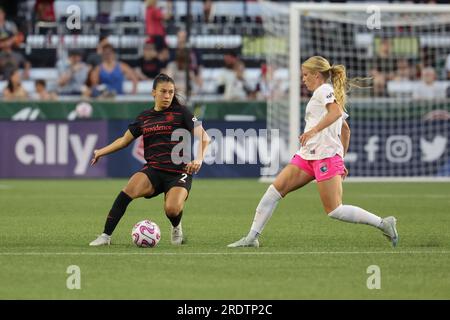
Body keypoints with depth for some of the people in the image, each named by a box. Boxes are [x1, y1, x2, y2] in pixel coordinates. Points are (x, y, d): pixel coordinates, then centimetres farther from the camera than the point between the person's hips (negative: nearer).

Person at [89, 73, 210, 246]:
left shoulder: (181, 112, 3)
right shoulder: (144, 117, 16)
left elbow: (203, 137, -3)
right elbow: (124, 140, 26)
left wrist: (199, 159, -19)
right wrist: (101, 152, 18)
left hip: (179, 173, -3)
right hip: (154, 170, 3)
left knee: (172, 209, -30)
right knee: (129, 190, -29)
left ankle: (176, 227, 9)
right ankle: (105, 236, -22)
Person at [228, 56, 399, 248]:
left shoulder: (324, 90, -3)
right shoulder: (329, 94, 26)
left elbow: (336, 112, -23)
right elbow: (345, 129, 30)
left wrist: (313, 130, -30)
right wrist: (341, 159, 30)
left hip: (326, 155, -10)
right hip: (307, 155, 10)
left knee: (334, 211, -14)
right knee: (275, 189, -1)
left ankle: (383, 223, -5)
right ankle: (252, 237, -3)